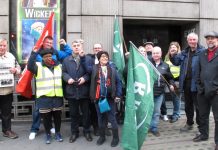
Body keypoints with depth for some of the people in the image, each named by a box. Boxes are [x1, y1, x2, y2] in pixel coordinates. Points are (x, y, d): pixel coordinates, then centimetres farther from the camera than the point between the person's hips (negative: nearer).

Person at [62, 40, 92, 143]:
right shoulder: (66, 60, 10)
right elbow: (63, 72, 6)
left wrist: (85, 78, -19)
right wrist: (68, 79, -12)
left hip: (84, 90, -2)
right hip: (71, 91, 2)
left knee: (86, 112, 10)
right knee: (73, 113, 12)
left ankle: (87, 131, 27)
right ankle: (74, 132, 27)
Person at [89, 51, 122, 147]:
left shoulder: (112, 69, 4)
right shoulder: (94, 68, 5)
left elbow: (118, 82, 2)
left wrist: (118, 95, -4)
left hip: (109, 97, -1)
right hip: (98, 97, 1)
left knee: (111, 117, 4)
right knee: (100, 117, 12)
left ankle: (115, 137, 17)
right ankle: (102, 136, 27)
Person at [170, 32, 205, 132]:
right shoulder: (184, 53, 13)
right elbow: (176, 62, 17)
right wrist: (172, 55, -2)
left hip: (196, 83, -6)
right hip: (186, 83, 6)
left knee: (198, 106, 3)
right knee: (188, 105, 17)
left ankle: (200, 125, 17)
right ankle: (189, 124, 32)